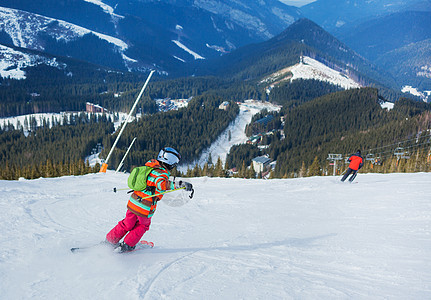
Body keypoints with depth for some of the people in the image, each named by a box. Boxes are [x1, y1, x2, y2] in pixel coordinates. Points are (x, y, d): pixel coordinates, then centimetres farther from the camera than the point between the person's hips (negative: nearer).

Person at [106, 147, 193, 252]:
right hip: (145, 208, -6)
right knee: (142, 226, 22)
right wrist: (179, 185, -45)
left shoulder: (150, 166, 7)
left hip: (133, 201, 6)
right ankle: (126, 246, 28)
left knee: (127, 224, 26)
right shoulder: (162, 173, -19)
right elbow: (161, 184, -40)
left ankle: (111, 240, 37)